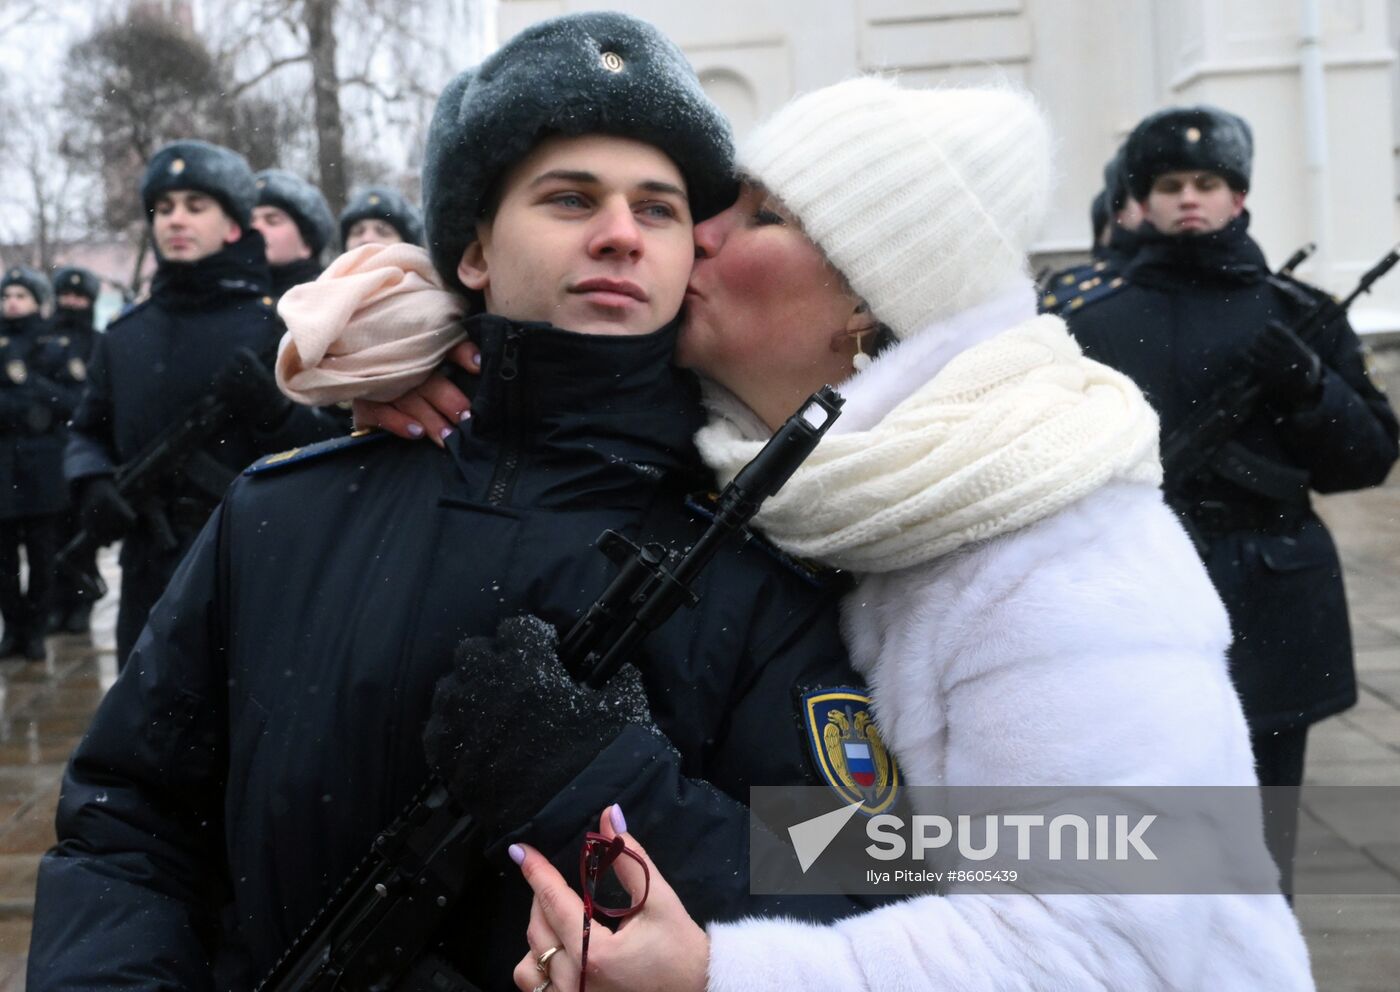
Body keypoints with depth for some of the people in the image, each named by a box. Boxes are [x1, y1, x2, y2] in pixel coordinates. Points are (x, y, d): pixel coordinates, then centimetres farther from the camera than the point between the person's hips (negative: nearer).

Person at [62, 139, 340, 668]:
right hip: (151, 580, 4)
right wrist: (93, 484, -1)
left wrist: (274, 408, -22)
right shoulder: (123, 336, 11)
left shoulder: (280, 326, -2)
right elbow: (88, 434, 19)